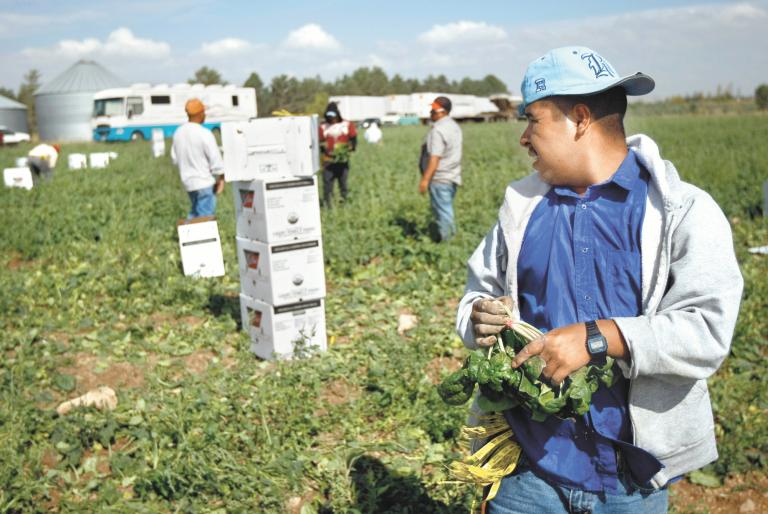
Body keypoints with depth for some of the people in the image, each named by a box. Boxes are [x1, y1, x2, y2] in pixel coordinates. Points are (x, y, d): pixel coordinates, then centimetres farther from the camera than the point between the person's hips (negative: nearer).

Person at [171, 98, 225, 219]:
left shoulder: (178, 132, 2)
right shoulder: (205, 134, -18)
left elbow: (175, 158, 11)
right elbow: (216, 159, -15)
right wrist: (221, 178, -2)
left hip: (187, 181, 7)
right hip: (205, 182, -7)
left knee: (195, 212, 23)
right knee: (205, 216, 0)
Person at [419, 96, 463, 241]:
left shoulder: (438, 130, -18)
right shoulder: (454, 126, 12)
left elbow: (435, 157, -24)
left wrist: (425, 179, -23)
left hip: (440, 178, -10)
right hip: (452, 176, 10)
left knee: (443, 212, -3)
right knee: (446, 210, 19)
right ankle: (452, 238, 25)